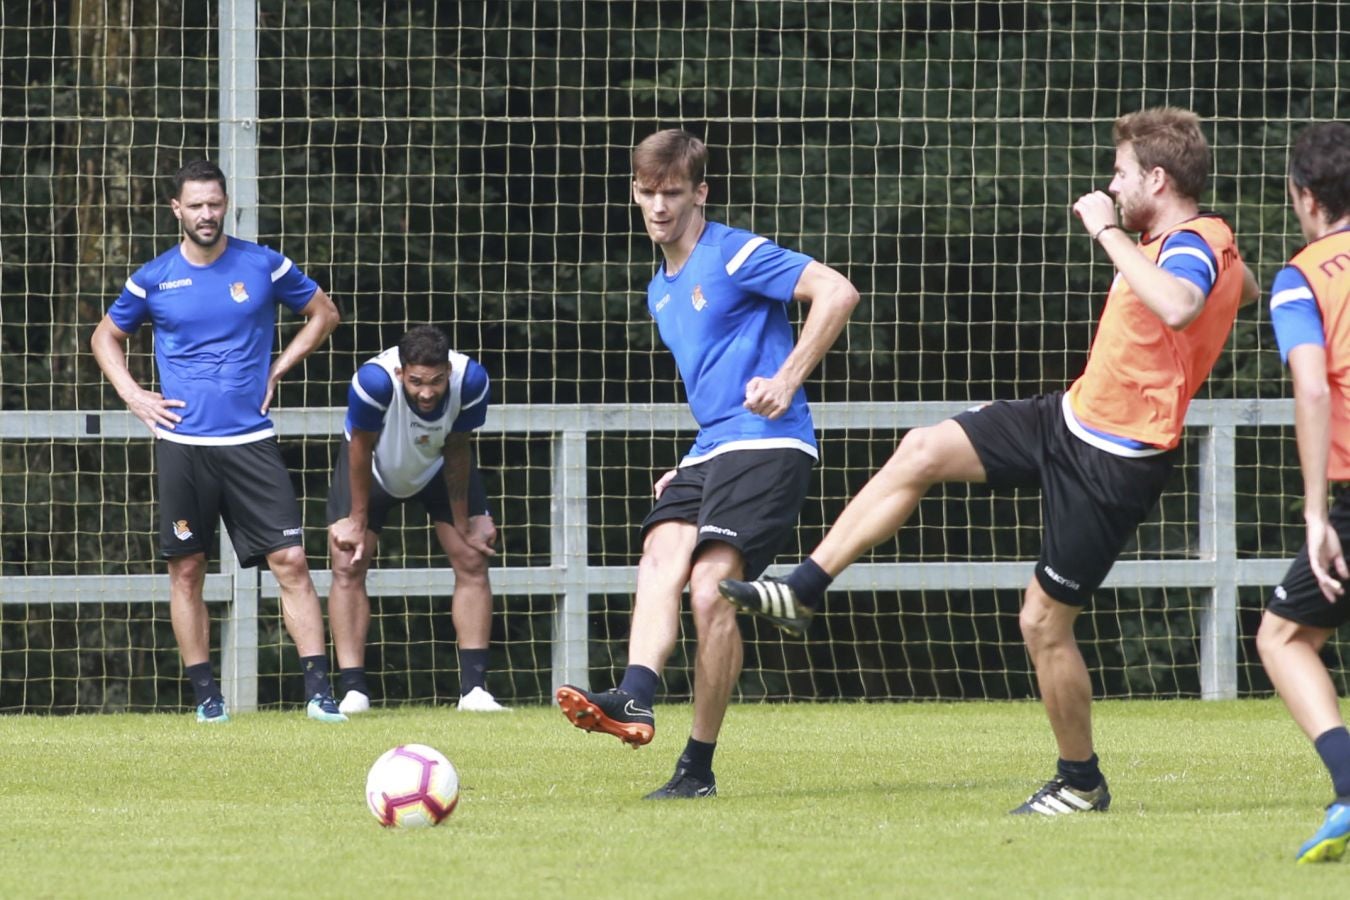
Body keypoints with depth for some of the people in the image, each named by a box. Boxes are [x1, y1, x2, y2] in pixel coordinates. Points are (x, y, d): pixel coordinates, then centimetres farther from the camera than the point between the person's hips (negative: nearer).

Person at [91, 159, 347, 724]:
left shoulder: (263, 266, 2)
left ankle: (318, 691, -8)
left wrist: (278, 369, 6)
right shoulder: (154, 279, 3)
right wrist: (132, 395, 5)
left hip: (251, 441, 0)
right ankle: (205, 694, 11)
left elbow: (323, 313, 16)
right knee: (186, 570, 2)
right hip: (183, 443, 1)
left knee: (290, 561, -8)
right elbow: (106, 336, 19)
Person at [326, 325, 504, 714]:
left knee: (473, 561, -7)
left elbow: (457, 452, -18)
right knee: (347, 566, -12)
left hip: (439, 464, 2)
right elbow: (361, 451, -25)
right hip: (376, 464, -2)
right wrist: (358, 519, -14)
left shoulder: (470, 380, -35)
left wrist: (463, 524, -10)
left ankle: (473, 688, -3)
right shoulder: (374, 381, -43)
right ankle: (353, 692, -9)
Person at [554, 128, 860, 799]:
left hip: (766, 443, -9)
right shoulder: (660, 292, 23)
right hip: (709, 450, 9)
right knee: (660, 561, -18)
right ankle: (634, 701, -39)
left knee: (710, 588, -19)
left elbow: (837, 292, -15)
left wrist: (787, 381, -19)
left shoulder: (734, 254, -5)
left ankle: (698, 766, -13)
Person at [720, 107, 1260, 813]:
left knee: (1043, 621, -2)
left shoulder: (1191, 246, -22)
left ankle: (1081, 783, 17)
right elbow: (1246, 290, 31)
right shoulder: (1205, 242, 6)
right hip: (1071, 417, 10)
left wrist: (1108, 230, -37)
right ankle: (802, 592, 8)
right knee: (922, 451, 4)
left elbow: (1177, 306, -48)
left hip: (1111, 467, -10)